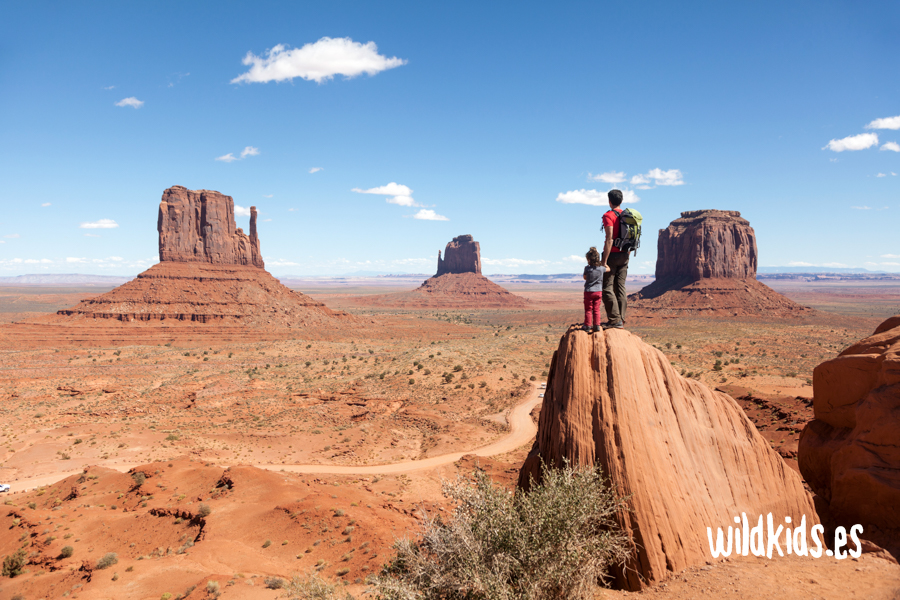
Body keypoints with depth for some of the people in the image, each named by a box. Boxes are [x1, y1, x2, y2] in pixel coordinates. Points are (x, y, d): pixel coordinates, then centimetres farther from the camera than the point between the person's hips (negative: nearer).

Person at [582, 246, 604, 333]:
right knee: (596, 309, 9)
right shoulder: (601, 269, -4)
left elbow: (584, 277, 4)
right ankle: (597, 325, 8)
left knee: (588, 309, 5)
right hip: (599, 291, 3)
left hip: (588, 292, -3)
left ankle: (588, 326, 7)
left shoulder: (587, 268, -12)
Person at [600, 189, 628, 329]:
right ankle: (621, 320, 10)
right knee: (620, 288, 9)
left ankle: (615, 320, -8)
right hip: (624, 255, 8)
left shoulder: (608, 215, -11)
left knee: (607, 288, -3)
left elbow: (609, 239, -19)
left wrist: (604, 261, -19)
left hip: (612, 254, -7)